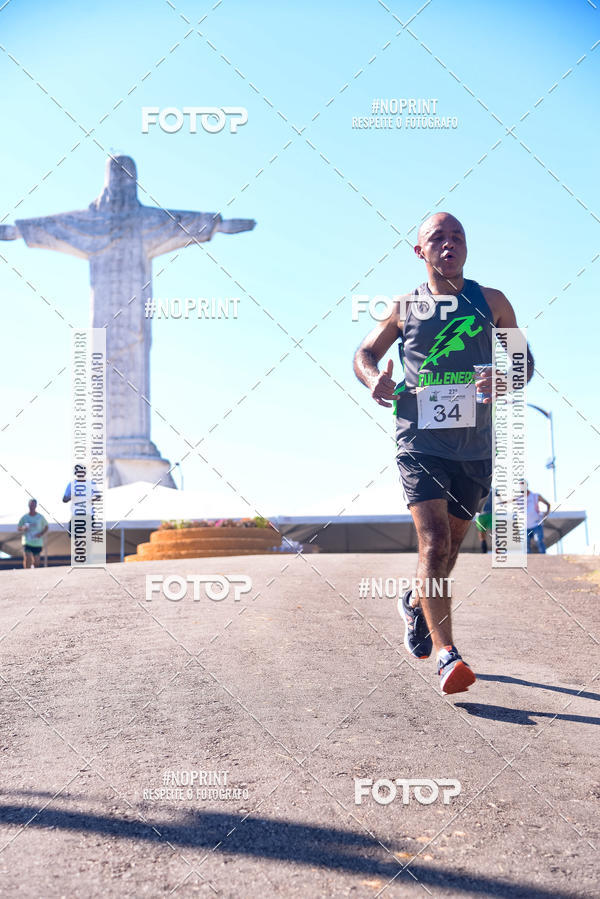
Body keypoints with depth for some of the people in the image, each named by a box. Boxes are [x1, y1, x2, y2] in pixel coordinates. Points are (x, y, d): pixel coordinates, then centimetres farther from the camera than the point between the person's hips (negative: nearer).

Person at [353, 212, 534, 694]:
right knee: (434, 542, -15)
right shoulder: (404, 308, 6)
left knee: (451, 541, 15)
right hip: (421, 442, -2)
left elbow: (523, 357, 10)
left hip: (475, 444, 2)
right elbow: (364, 353, 16)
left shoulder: (491, 301, 7)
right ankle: (446, 654, -14)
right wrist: (375, 378, -7)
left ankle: (416, 602, 44)